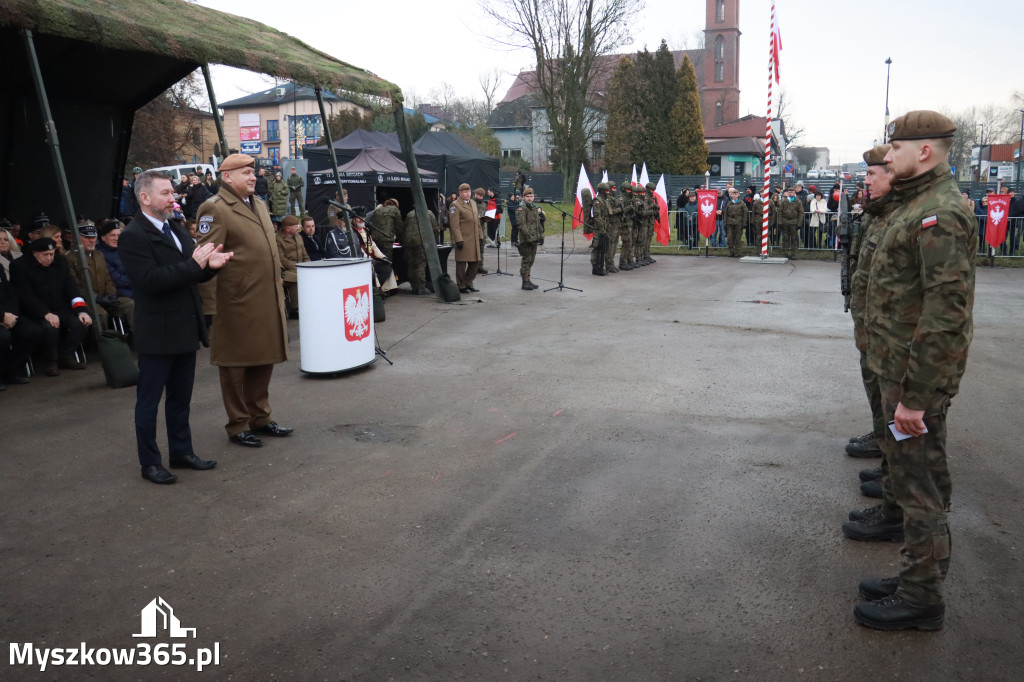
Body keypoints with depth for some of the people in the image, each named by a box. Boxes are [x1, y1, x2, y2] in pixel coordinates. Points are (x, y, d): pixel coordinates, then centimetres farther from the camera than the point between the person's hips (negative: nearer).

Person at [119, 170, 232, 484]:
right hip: (158, 332, -8)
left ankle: (181, 452, 30)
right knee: (149, 401, 5)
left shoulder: (176, 231, 13)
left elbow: (191, 275, 16)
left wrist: (210, 264, -5)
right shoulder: (133, 237, -13)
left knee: (181, 397, 18)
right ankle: (149, 463, 16)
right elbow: (150, 280, -24)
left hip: (185, 329, 8)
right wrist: (193, 263, -24)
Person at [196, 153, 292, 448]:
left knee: (263, 361, 16)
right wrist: (209, 307, -17)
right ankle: (237, 426, 17)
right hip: (237, 305, -8)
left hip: (267, 303, 8)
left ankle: (260, 418, 30)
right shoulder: (215, 209, -10)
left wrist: (278, 291, 20)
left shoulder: (258, 205, 16)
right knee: (236, 366, 5)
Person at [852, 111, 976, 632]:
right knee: (920, 477, 18)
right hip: (902, 369, 10)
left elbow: (946, 315, -26)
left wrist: (915, 396, -24)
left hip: (917, 377, -10)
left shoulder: (940, 213, -20)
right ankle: (918, 579, 33)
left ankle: (921, 599, 15)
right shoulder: (918, 204, 14)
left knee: (918, 484, 1)